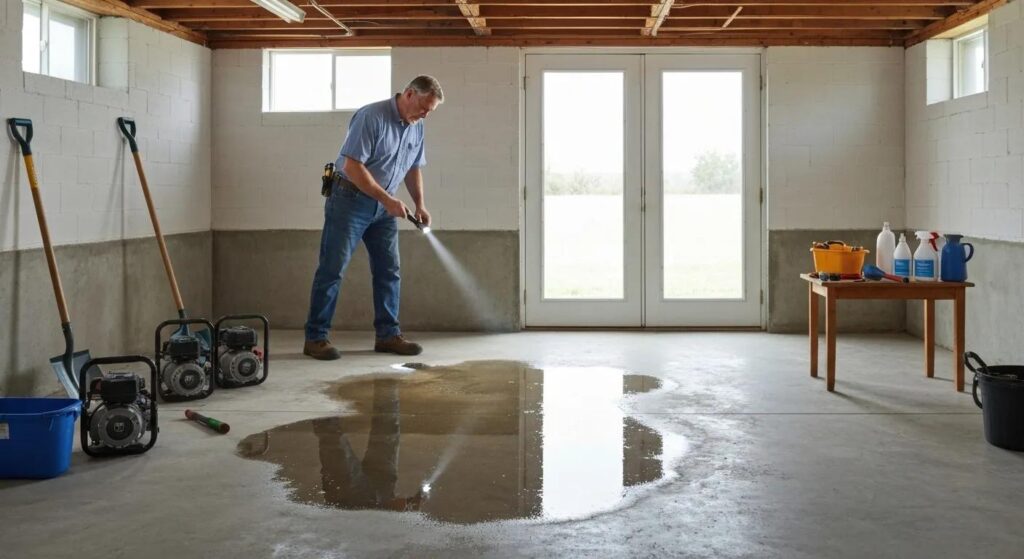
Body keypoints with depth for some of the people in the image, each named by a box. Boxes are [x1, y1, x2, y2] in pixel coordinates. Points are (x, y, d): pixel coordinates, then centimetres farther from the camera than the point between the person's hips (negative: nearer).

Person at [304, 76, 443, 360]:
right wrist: (388, 200, -24)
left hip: (384, 207, 7)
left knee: (389, 271, 6)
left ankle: (388, 334, 13)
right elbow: (352, 166, -23)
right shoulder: (371, 117, -19)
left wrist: (420, 204, 2)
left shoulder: (416, 127, 5)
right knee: (332, 269, -4)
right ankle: (316, 338, 1)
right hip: (350, 200, -7)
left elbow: (414, 168, 17)